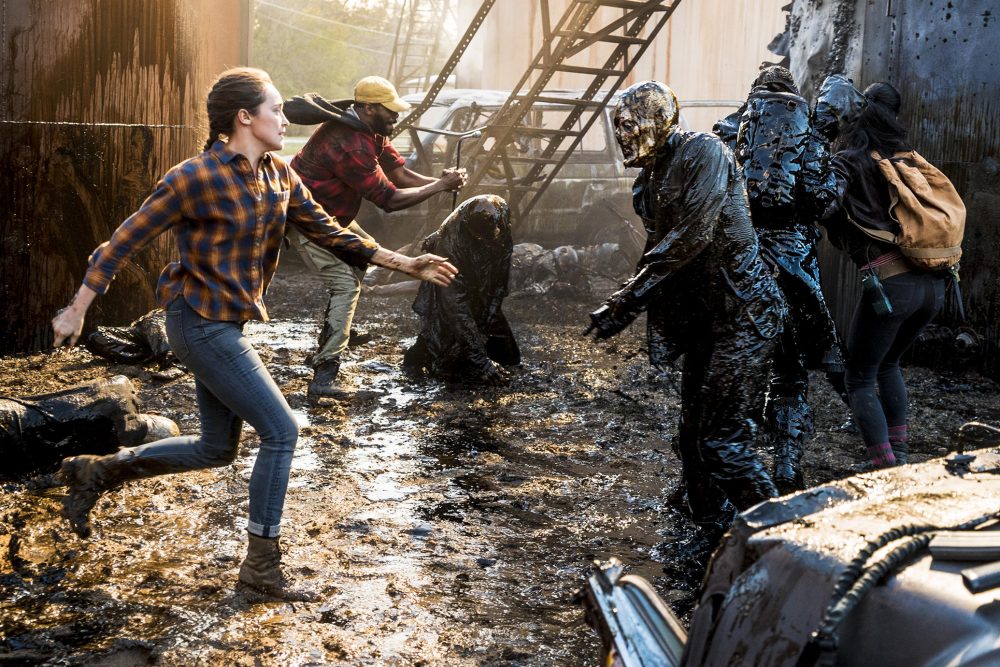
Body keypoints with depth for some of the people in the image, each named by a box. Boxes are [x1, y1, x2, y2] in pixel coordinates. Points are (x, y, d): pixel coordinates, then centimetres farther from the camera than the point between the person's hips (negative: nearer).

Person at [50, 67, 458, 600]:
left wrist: (404, 264, 4)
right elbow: (126, 240, -12)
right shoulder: (196, 177, -17)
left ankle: (97, 471, 29)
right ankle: (261, 564, 7)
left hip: (225, 325, 9)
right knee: (280, 432, -6)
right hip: (201, 322, -9)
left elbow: (327, 231, 9)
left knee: (217, 448, 17)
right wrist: (77, 311, -10)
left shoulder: (278, 176, 5)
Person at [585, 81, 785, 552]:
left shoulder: (702, 151, -14)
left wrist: (624, 302, -24)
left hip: (742, 313, -9)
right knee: (693, 437, 13)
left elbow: (690, 237, -24)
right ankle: (714, 532, 30)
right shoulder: (650, 179, 13)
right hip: (701, 318, 9)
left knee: (723, 441, -12)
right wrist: (622, 306, 1)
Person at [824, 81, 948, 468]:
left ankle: (887, 472, 1)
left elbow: (828, 208, -15)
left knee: (859, 379, 9)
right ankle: (900, 457, 29)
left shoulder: (850, 161, 0)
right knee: (888, 364, 28)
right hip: (934, 285, 6)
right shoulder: (907, 159, 17)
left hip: (889, 284, -6)